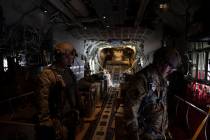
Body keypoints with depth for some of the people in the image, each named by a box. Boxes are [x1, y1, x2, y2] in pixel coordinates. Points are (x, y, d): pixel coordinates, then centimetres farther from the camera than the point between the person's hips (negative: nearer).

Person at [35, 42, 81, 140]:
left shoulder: (69, 72, 6)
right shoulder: (47, 75, -20)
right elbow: (42, 103, -22)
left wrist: (77, 113, 15)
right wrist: (46, 126, -19)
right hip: (57, 124, -7)